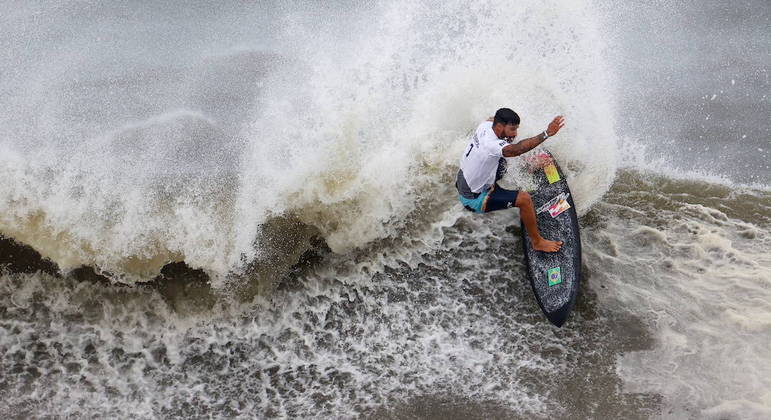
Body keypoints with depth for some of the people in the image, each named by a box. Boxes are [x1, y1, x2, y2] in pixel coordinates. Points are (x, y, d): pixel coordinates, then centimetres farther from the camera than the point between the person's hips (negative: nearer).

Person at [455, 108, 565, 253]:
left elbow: (492, 120, 18)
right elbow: (517, 149, -51)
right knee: (524, 199, -15)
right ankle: (537, 242, -1)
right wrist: (547, 133, -56)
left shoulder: (485, 125, -8)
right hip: (474, 200, -9)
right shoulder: (490, 145, -34)